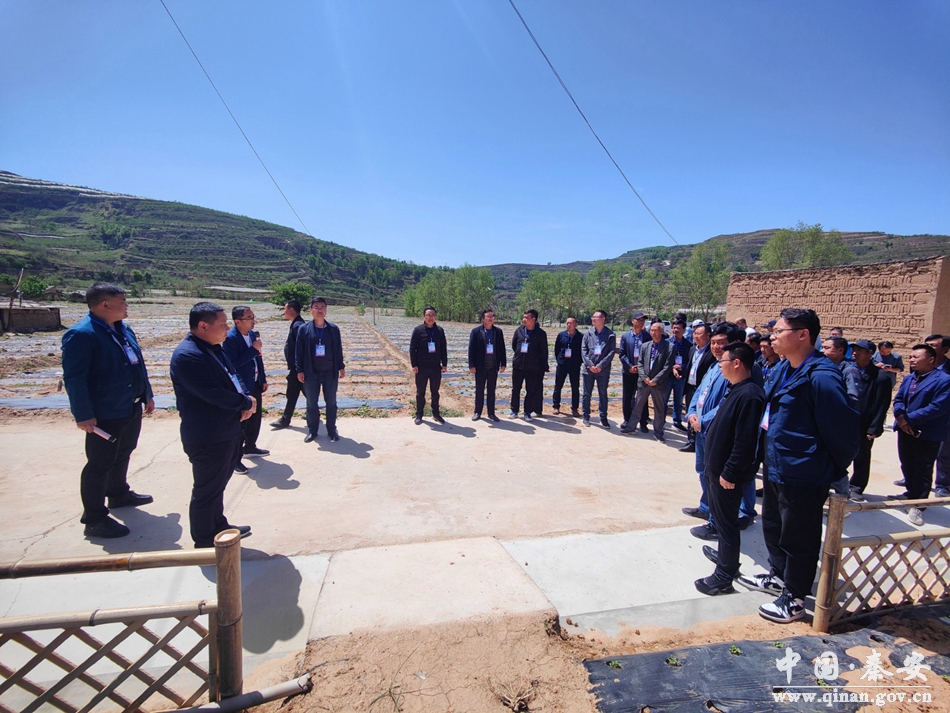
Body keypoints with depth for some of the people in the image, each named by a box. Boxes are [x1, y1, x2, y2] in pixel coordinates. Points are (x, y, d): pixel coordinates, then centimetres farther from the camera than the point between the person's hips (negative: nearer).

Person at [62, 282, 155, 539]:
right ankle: (95, 519, 14)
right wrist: (83, 415, -22)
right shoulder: (81, 334, -19)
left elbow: (138, 364, 16)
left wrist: (147, 394, 18)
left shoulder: (124, 329, 9)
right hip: (104, 415, -9)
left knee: (122, 455, 24)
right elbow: (74, 378, -22)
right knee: (100, 465, 2)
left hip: (132, 408, 9)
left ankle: (119, 494, 43)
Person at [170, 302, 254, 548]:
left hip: (227, 433, 10)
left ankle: (219, 526, 41)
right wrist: (247, 403, -14)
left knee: (217, 485, 24)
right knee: (206, 491, 6)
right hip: (208, 439, -10)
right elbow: (213, 394, -29)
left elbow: (234, 378, 11)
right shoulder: (187, 355, -22)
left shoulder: (214, 348, 9)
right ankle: (204, 543, 23)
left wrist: (245, 402, -9)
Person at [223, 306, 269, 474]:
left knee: (255, 418, 18)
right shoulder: (230, 338, -20)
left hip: (255, 384, 8)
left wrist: (263, 379, 14)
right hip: (240, 388, -8)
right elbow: (234, 363, -28)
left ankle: (250, 447, 37)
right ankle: (235, 458, 13)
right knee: (240, 422, 1)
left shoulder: (252, 334, 5)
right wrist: (253, 349, -27)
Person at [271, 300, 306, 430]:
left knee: (292, 393, 3)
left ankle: (285, 420, 15)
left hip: (296, 367, -10)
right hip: (297, 366, 10)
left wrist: (294, 368, -22)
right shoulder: (296, 324, 11)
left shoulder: (297, 325, -21)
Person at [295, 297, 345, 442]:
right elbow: (299, 351, -1)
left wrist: (341, 367, 3)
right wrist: (299, 370, -4)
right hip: (311, 373, 0)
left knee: (331, 403, 10)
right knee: (311, 404, 10)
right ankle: (312, 431, 24)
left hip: (330, 372, 1)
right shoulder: (304, 329, -3)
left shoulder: (334, 328, 0)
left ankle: (332, 430, 23)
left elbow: (338, 350, 5)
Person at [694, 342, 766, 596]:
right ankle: (725, 554, 43)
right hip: (717, 467, 9)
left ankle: (724, 576, 16)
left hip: (727, 473, -9)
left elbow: (745, 441, -26)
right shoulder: (736, 390, 8)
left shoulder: (749, 395, -23)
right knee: (720, 516, 24)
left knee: (726, 521, 3)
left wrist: (729, 473, -21)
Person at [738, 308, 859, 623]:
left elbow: (843, 430, -21)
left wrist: (835, 473, -8)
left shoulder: (821, 377, -24)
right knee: (773, 526, 25)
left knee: (798, 537, 9)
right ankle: (778, 576, 45)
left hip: (803, 476, -9)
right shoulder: (783, 370, 5)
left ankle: (794, 598, 28)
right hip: (776, 468, 9)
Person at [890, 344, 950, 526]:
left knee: (923, 470, 3)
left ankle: (918, 505, 13)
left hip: (927, 435, -6)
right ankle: (911, 494, 36)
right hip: (905, 431, 7)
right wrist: (900, 416, -14)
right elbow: (898, 399, 6)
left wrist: (909, 419, -20)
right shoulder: (909, 379, 9)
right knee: (907, 466, 18)